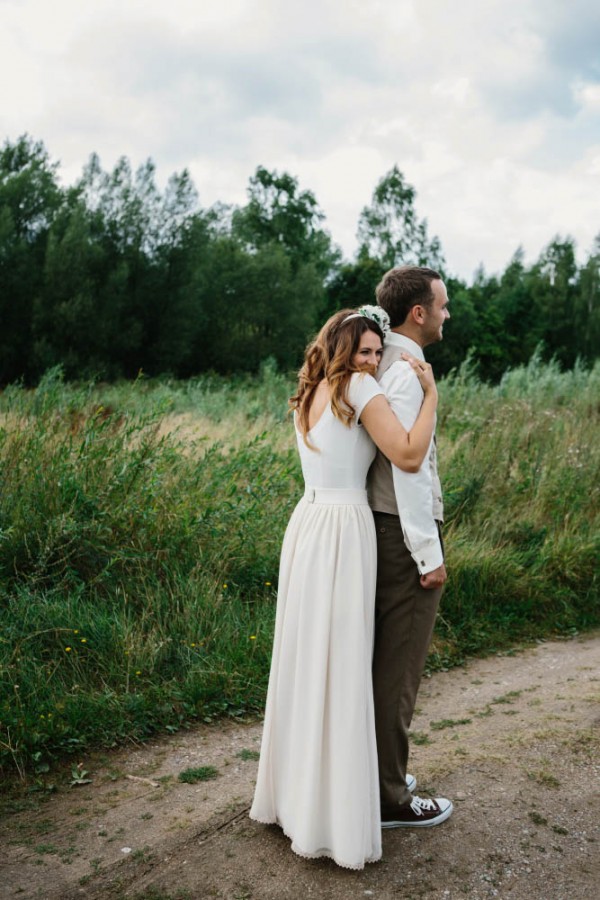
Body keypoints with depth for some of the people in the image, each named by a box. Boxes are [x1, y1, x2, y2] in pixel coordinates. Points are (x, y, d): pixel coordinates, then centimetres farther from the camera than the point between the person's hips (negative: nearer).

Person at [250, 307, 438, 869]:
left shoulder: (309, 398, 16)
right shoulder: (360, 388, -9)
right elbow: (408, 456, -16)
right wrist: (430, 392, -5)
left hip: (306, 527, 8)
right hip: (343, 533, -8)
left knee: (304, 661, 16)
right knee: (342, 670, -1)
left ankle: (291, 792, 30)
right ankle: (335, 821, 8)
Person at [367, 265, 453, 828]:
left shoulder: (375, 365, 11)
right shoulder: (406, 373, -17)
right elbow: (408, 467, -22)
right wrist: (430, 555, -18)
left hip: (375, 527, 10)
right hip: (404, 535, -10)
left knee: (377, 660, 19)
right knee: (397, 671, 1)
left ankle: (373, 773, 34)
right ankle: (389, 800, 14)